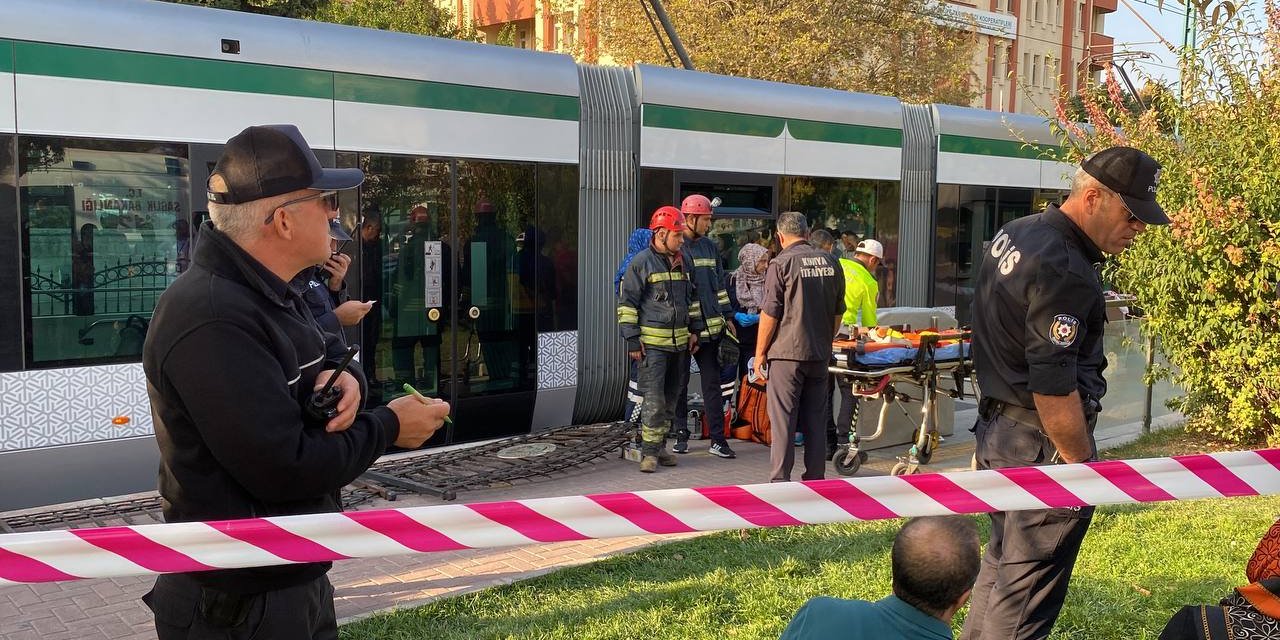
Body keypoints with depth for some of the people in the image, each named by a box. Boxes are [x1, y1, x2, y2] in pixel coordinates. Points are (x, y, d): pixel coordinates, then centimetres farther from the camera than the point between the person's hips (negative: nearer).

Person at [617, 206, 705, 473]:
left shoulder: (681, 263, 14)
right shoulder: (641, 262, -7)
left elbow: (691, 298, 25)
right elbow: (626, 303, -7)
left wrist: (694, 330, 18)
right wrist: (632, 340, -11)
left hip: (679, 342, 7)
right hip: (652, 343, -7)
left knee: (671, 397, 11)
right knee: (653, 398, -10)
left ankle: (660, 447, 21)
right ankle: (649, 452, -4)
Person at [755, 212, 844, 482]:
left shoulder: (781, 263, -8)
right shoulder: (830, 262, 8)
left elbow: (770, 313, -10)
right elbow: (838, 311, 15)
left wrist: (760, 353, -2)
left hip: (787, 352, -5)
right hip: (820, 354, 5)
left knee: (783, 419, -1)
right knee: (816, 419, 12)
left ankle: (780, 481, 1)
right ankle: (815, 480, 18)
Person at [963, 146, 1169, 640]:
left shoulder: (1014, 234, 9)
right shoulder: (1064, 271, -22)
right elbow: (1054, 391, -24)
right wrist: (1085, 468, -14)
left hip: (996, 430, 10)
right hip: (1042, 449, -10)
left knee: (1001, 568, 22)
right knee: (1025, 598, -1)